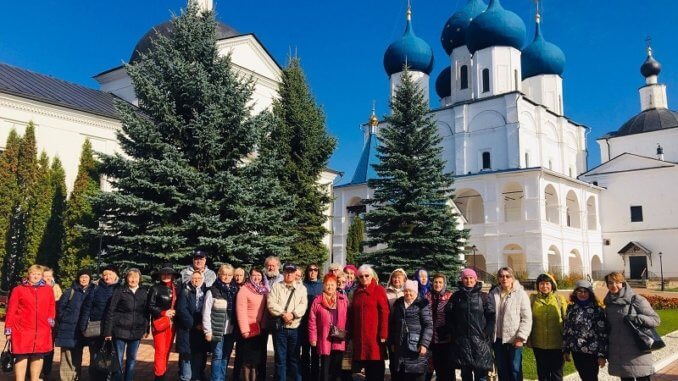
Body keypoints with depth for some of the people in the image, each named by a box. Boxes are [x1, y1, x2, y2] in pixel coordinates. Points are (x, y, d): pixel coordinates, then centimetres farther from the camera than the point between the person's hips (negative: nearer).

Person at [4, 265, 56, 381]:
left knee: (38, 356, 9)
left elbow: (52, 306, 16)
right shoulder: (18, 289, 2)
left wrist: (51, 319, 2)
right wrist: (8, 329, -2)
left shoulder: (48, 290, 10)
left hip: (42, 331, 3)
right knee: (21, 357, -1)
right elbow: (11, 310, 1)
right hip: (22, 329, -2)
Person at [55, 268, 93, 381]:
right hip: (68, 329, -3)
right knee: (67, 357, -4)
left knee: (77, 358, 12)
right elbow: (60, 306, -1)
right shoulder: (70, 291, -2)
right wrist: (63, 320, -4)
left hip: (81, 330, 3)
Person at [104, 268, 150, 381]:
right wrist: (108, 331, -11)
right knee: (118, 360, 5)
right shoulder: (119, 291, -6)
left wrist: (146, 329, 6)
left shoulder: (144, 292, 5)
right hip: (120, 330, -3)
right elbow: (110, 311, -8)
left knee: (132, 359, 12)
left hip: (136, 332, 3)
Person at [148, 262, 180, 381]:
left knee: (167, 351, 10)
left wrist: (175, 312, -2)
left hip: (172, 323, 4)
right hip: (159, 323, -4)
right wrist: (164, 312, -16)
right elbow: (150, 306, -7)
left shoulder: (176, 289, 7)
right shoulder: (155, 288, -5)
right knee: (160, 351, -6)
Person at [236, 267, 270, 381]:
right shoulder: (244, 290, -10)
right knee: (248, 358, 5)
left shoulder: (265, 290, 7)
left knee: (258, 357, 10)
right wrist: (244, 330, -18)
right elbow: (241, 311, -15)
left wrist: (266, 325, 1)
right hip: (249, 329, -5)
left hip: (262, 329, 5)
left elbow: (267, 309, 10)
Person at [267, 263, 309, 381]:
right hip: (279, 327, 0)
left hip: (295, 328, 1)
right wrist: (283, 314, -18)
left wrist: (293, 314, -19)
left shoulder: (301, 288, 10)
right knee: (280, 358, 4)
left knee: (294, 357, 8)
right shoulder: (276, 286, 7)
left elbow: (303, 305, -3)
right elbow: (271, 303, -6)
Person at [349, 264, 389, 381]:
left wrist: (383, 334, -15)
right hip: (360, 334, 5)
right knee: (366, 365, 10)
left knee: (376, 366, -2)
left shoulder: (379, 290, -5)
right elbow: (352, 313, 14)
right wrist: (351, 333, 9)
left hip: (374, 333, -5)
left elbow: (384, 313, -10)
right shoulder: (356, 292, 13)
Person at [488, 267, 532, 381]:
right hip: (498, 338, 4)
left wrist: (521, 337, -13)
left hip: (514, 339, -4)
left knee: (515, 369, 5)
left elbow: (527, 318, -9)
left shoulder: (521, 294, -6)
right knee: (502, 369, 14)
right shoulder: (493, 294, 5)